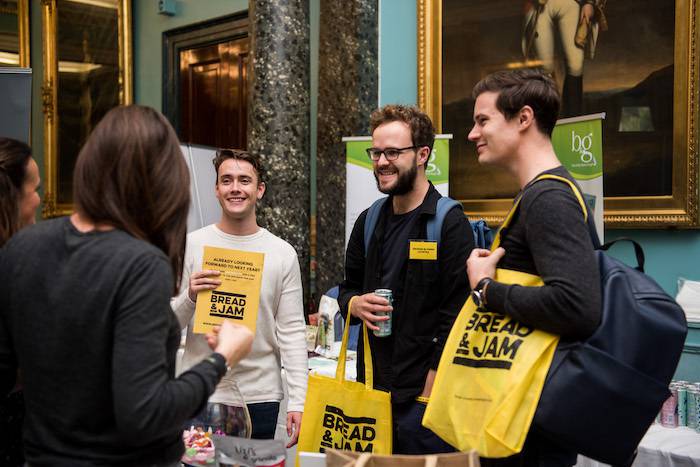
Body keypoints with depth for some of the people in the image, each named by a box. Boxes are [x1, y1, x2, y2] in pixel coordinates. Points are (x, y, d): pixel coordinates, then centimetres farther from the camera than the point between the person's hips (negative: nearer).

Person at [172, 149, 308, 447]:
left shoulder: (282, 253, 1)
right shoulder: (191, 245, 0)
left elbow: (292, 332, 0)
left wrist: (298, 401, -6)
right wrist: (190, 297, -19)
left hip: (261, 397, 1)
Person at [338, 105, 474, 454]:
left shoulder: (450, 224, -10)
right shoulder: (369, 222, 10)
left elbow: (455, 316, -13)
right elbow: (348, 287, 21)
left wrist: (429, 392, -16)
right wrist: (355, 304, -3)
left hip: (424, 393, -6)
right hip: (371, 387, 6)